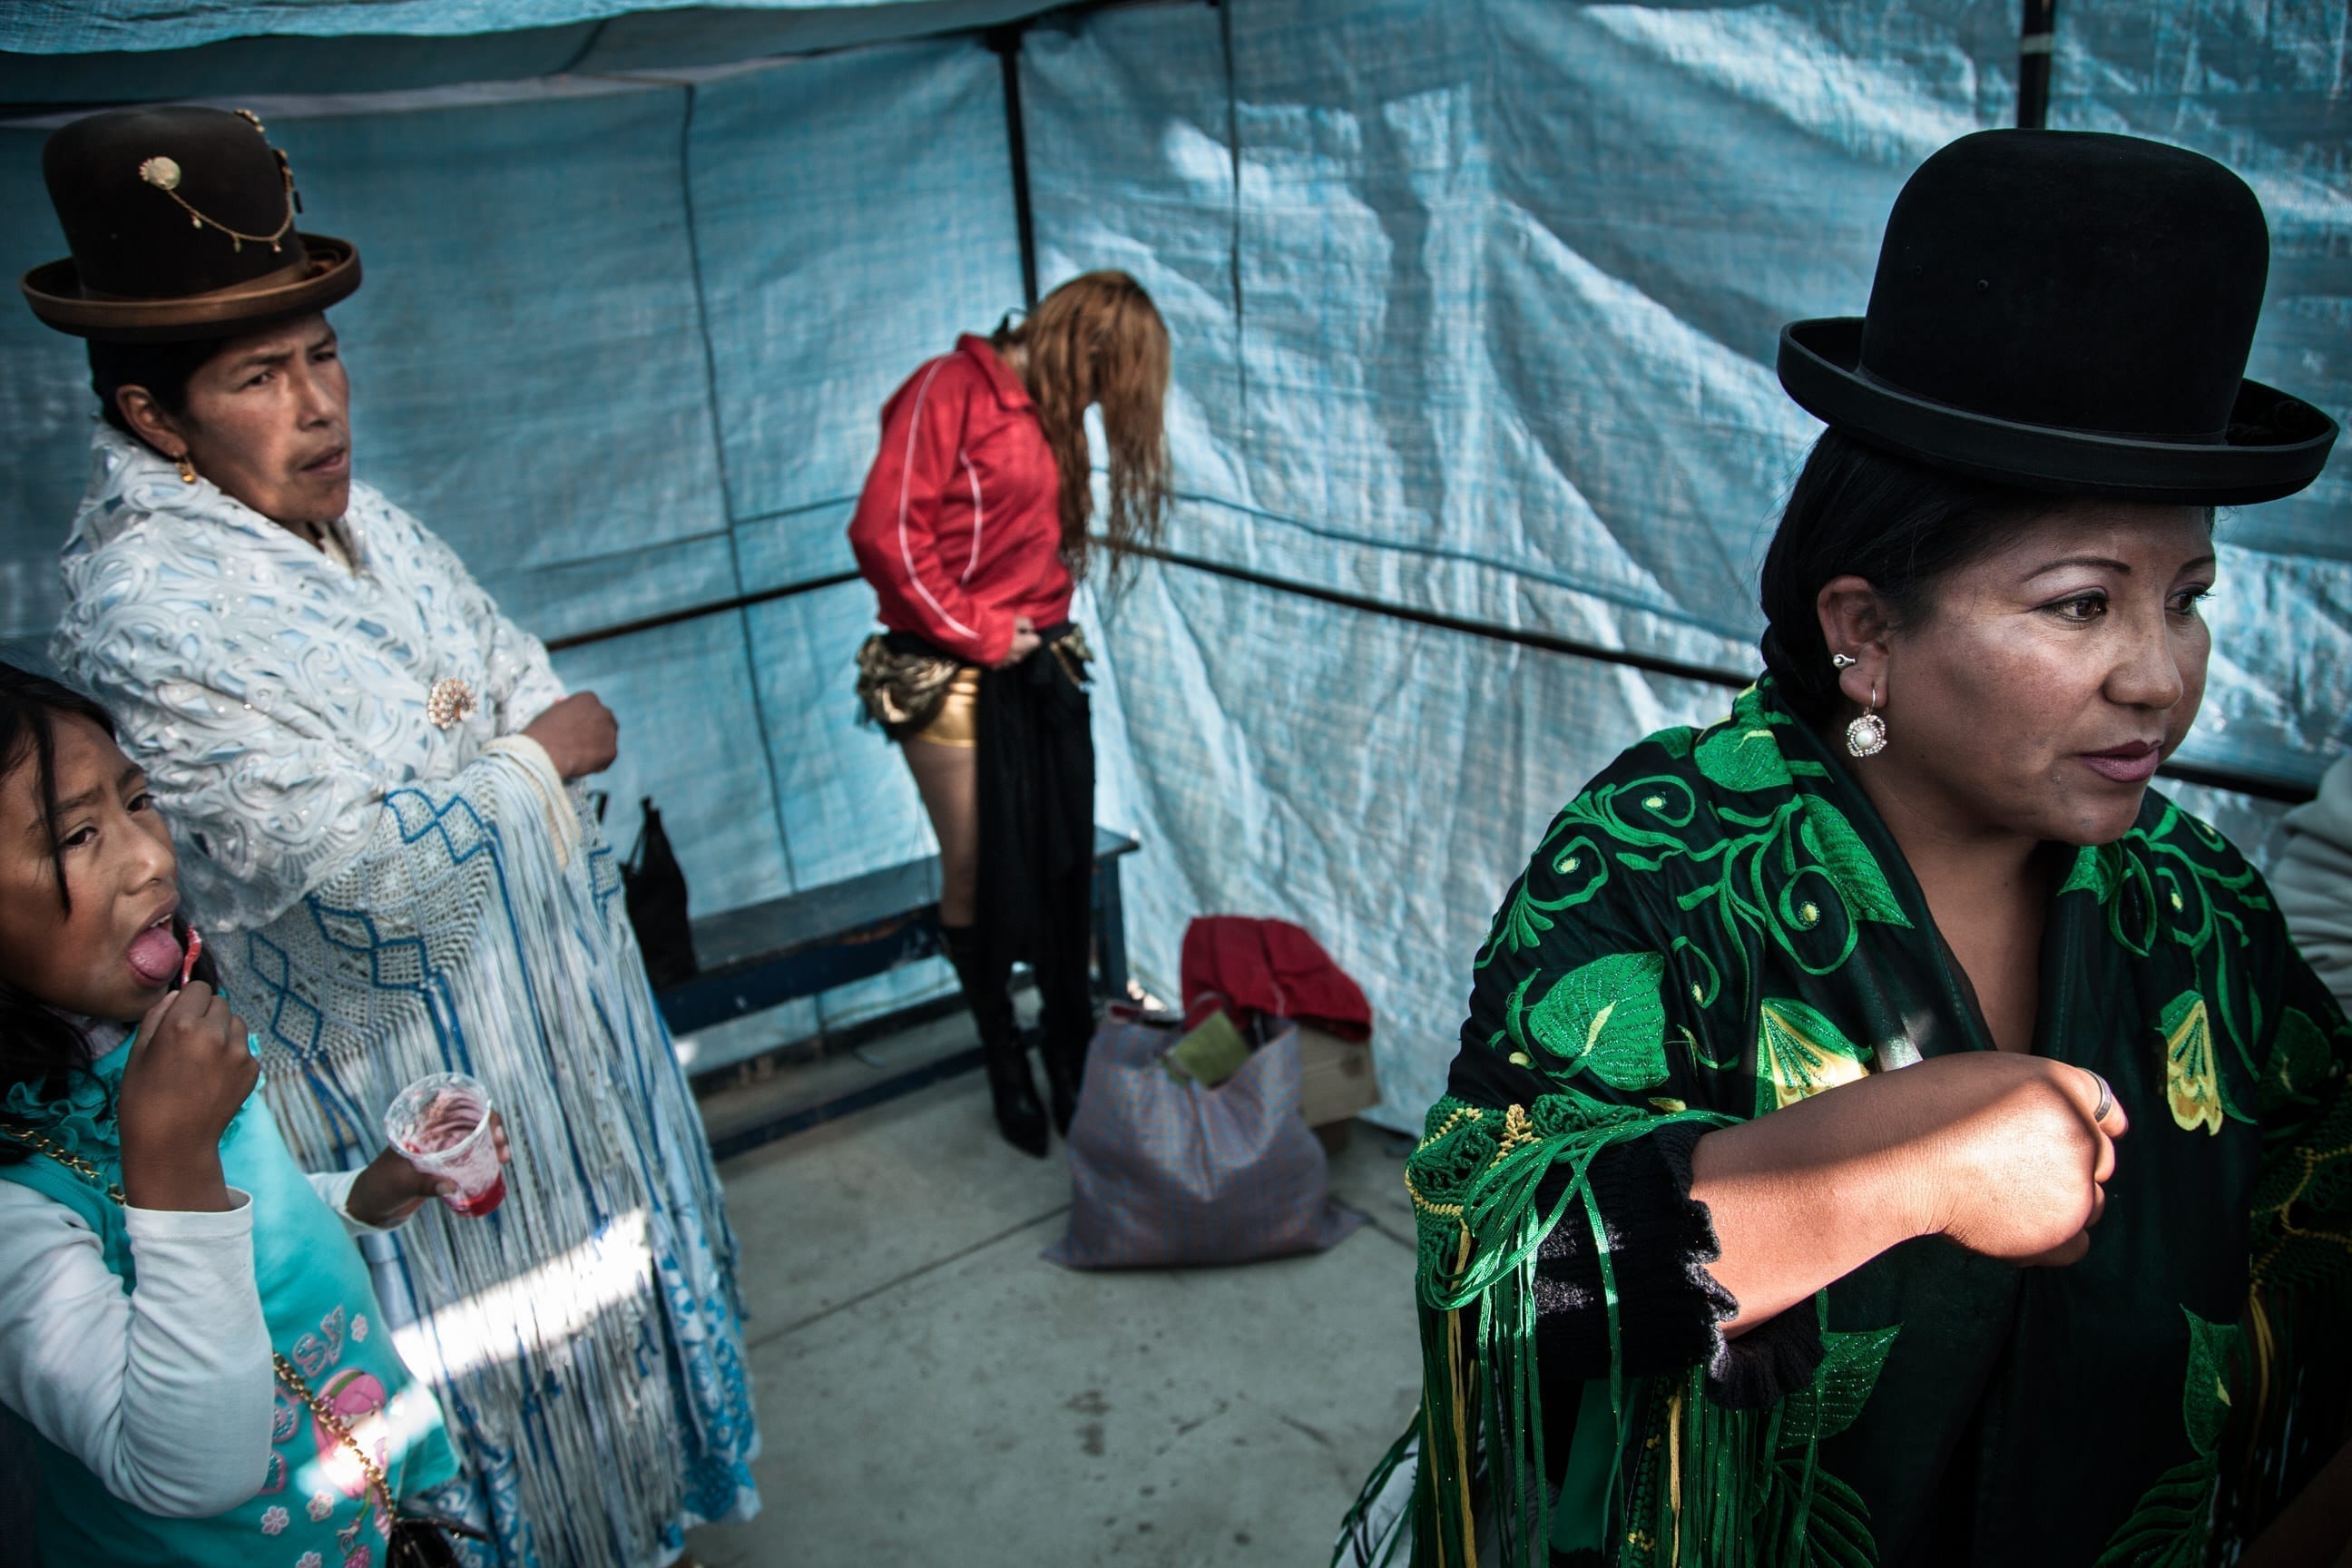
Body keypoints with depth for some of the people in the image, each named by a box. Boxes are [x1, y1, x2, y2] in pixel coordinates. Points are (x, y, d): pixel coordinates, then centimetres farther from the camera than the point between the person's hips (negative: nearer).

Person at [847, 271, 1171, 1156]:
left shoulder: (1051, 416, 15)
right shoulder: (950, 391, -11)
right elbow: (885, 535, -18)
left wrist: (1047, 630, 0)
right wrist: (975, 633, -13)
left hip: (1041, 672, 7)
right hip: (955, 681, -7)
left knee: (1062, 868, 9)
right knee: (977, 877, 5)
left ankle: (1071, 1052, 24)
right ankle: (1004, 1060, 22)